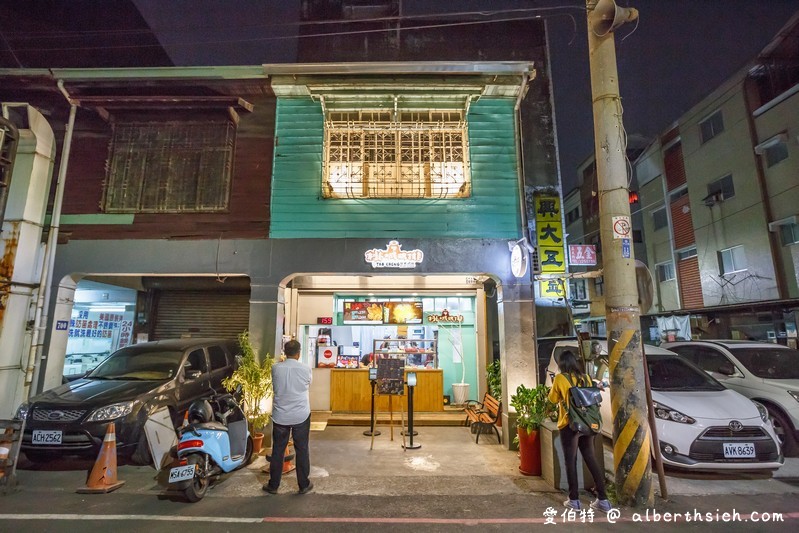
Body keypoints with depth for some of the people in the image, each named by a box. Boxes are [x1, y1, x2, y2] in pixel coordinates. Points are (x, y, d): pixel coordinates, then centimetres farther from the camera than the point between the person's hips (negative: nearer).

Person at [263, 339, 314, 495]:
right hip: (301, 416, -1)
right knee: (302, 450, 11)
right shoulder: (305, 369, -11)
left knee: (277, 451, 14)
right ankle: (304, 485, 20)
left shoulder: (275, 368, -7)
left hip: (280, 416, 1)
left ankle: (273, 485, 25)